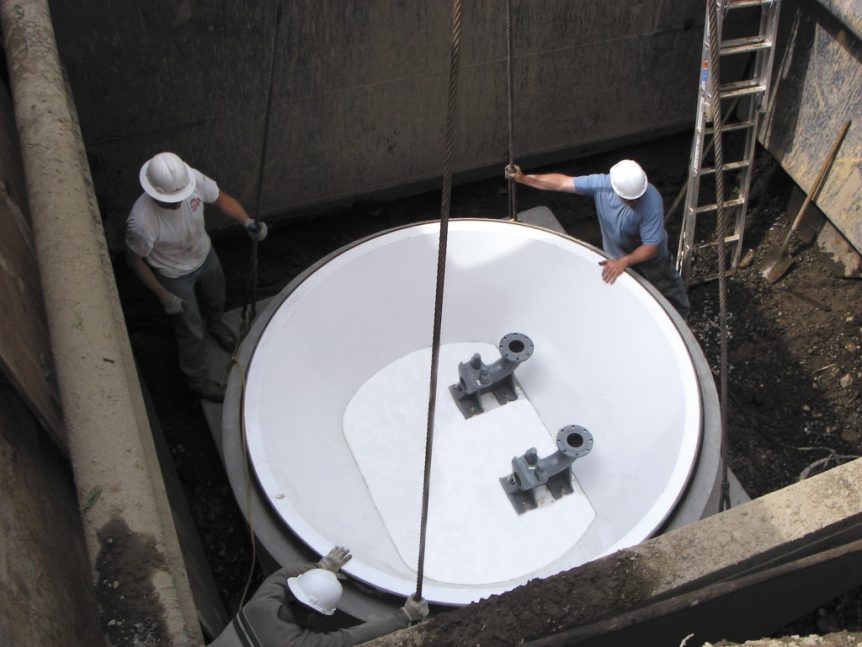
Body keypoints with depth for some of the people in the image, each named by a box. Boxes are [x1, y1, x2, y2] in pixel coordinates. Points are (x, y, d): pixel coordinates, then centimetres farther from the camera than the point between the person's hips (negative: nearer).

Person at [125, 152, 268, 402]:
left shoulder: (192, 178, -32)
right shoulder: (141, 221, -42)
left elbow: (221, 199, -11)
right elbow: (134, 260, -23)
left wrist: (247, 222, -27)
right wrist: (164, 297, -18)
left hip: (206, 255, 5)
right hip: (176, 277, -5)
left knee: (216, 300, 34)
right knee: (192, 333, 16)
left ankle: (215, 324, 72)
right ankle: (197, 380, 46)